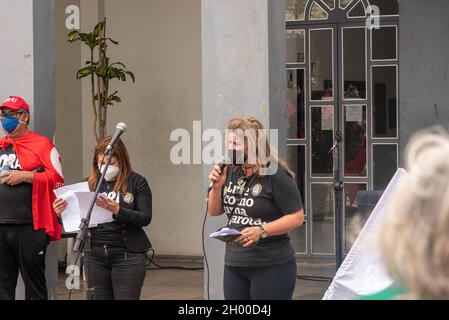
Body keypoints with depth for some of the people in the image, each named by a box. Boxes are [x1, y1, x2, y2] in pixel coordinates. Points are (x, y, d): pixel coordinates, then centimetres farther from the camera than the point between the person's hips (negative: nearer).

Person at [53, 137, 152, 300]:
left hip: (127, 255, -3)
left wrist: (117, 210, -26)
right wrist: (62, 213, -14)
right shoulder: (91, 183, 7)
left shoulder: (137, 182, -1)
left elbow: (145, 218, -10)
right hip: (95, 254, 3)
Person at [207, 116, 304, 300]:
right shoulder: (231, 172, 8)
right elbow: (214, 211, 16)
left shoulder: (276, 175, -11)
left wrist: (262, 231, -23)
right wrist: (217, 187, -3)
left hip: (271, 266, -6)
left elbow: (297, 217, -13)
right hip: (234, 265, 6)